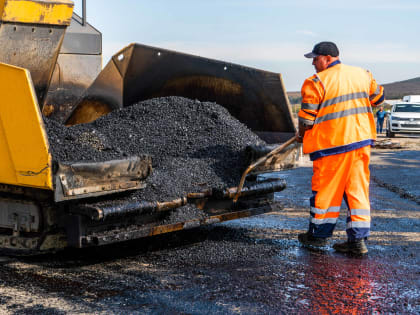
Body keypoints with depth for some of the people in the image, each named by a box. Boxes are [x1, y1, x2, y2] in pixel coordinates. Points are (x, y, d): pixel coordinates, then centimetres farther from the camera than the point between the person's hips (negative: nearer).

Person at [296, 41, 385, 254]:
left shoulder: (316, 82, -9)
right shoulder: (362, 74, 11)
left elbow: (307, 117, -8)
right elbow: (378, 98, 24)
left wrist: (301, 135, 11)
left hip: (332, 144, -6)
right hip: (361, 141, 6)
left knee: (325, 189, 7)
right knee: (358, 188, 8)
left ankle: (319, 235, 19)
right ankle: (358, 239, 6)